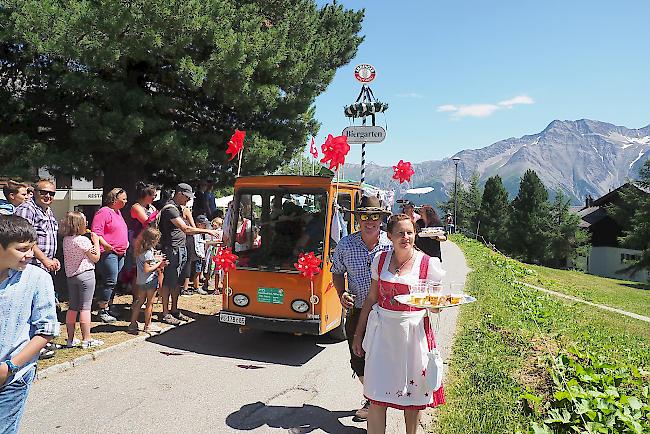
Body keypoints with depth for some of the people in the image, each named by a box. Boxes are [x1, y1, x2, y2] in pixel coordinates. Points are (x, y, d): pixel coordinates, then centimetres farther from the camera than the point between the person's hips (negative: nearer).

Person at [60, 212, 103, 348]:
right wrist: (96, 241, 1)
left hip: (70, 276, 7)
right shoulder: (83, 240, -15)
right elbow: (96, 257, -7)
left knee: (72, 307, 12)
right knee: (85, 308, -3)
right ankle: (86, 339, 1)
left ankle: (71, 339, 18)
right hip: (86, 275, -7)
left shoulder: (66, 240, 6)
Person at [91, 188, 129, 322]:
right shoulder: (104, 212, -10)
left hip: (120, 253, 9)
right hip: (108, 252, -9)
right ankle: (102, 310, -1)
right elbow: (96, 232, -18)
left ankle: (108, 307, 21)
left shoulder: (118, 212, 19)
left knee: (114, 281, 12)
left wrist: (126, 243, 21)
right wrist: (105, 244, -28)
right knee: (110, 281, -9)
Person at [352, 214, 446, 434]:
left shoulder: (428, 263, -5)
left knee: (413, 390, 11)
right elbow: (371, 298, 8)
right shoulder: (380, 259, 2)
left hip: (414, 332, -1)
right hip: (382, 330, 2)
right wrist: (359, 334, 9)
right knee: (377, 392, 2)